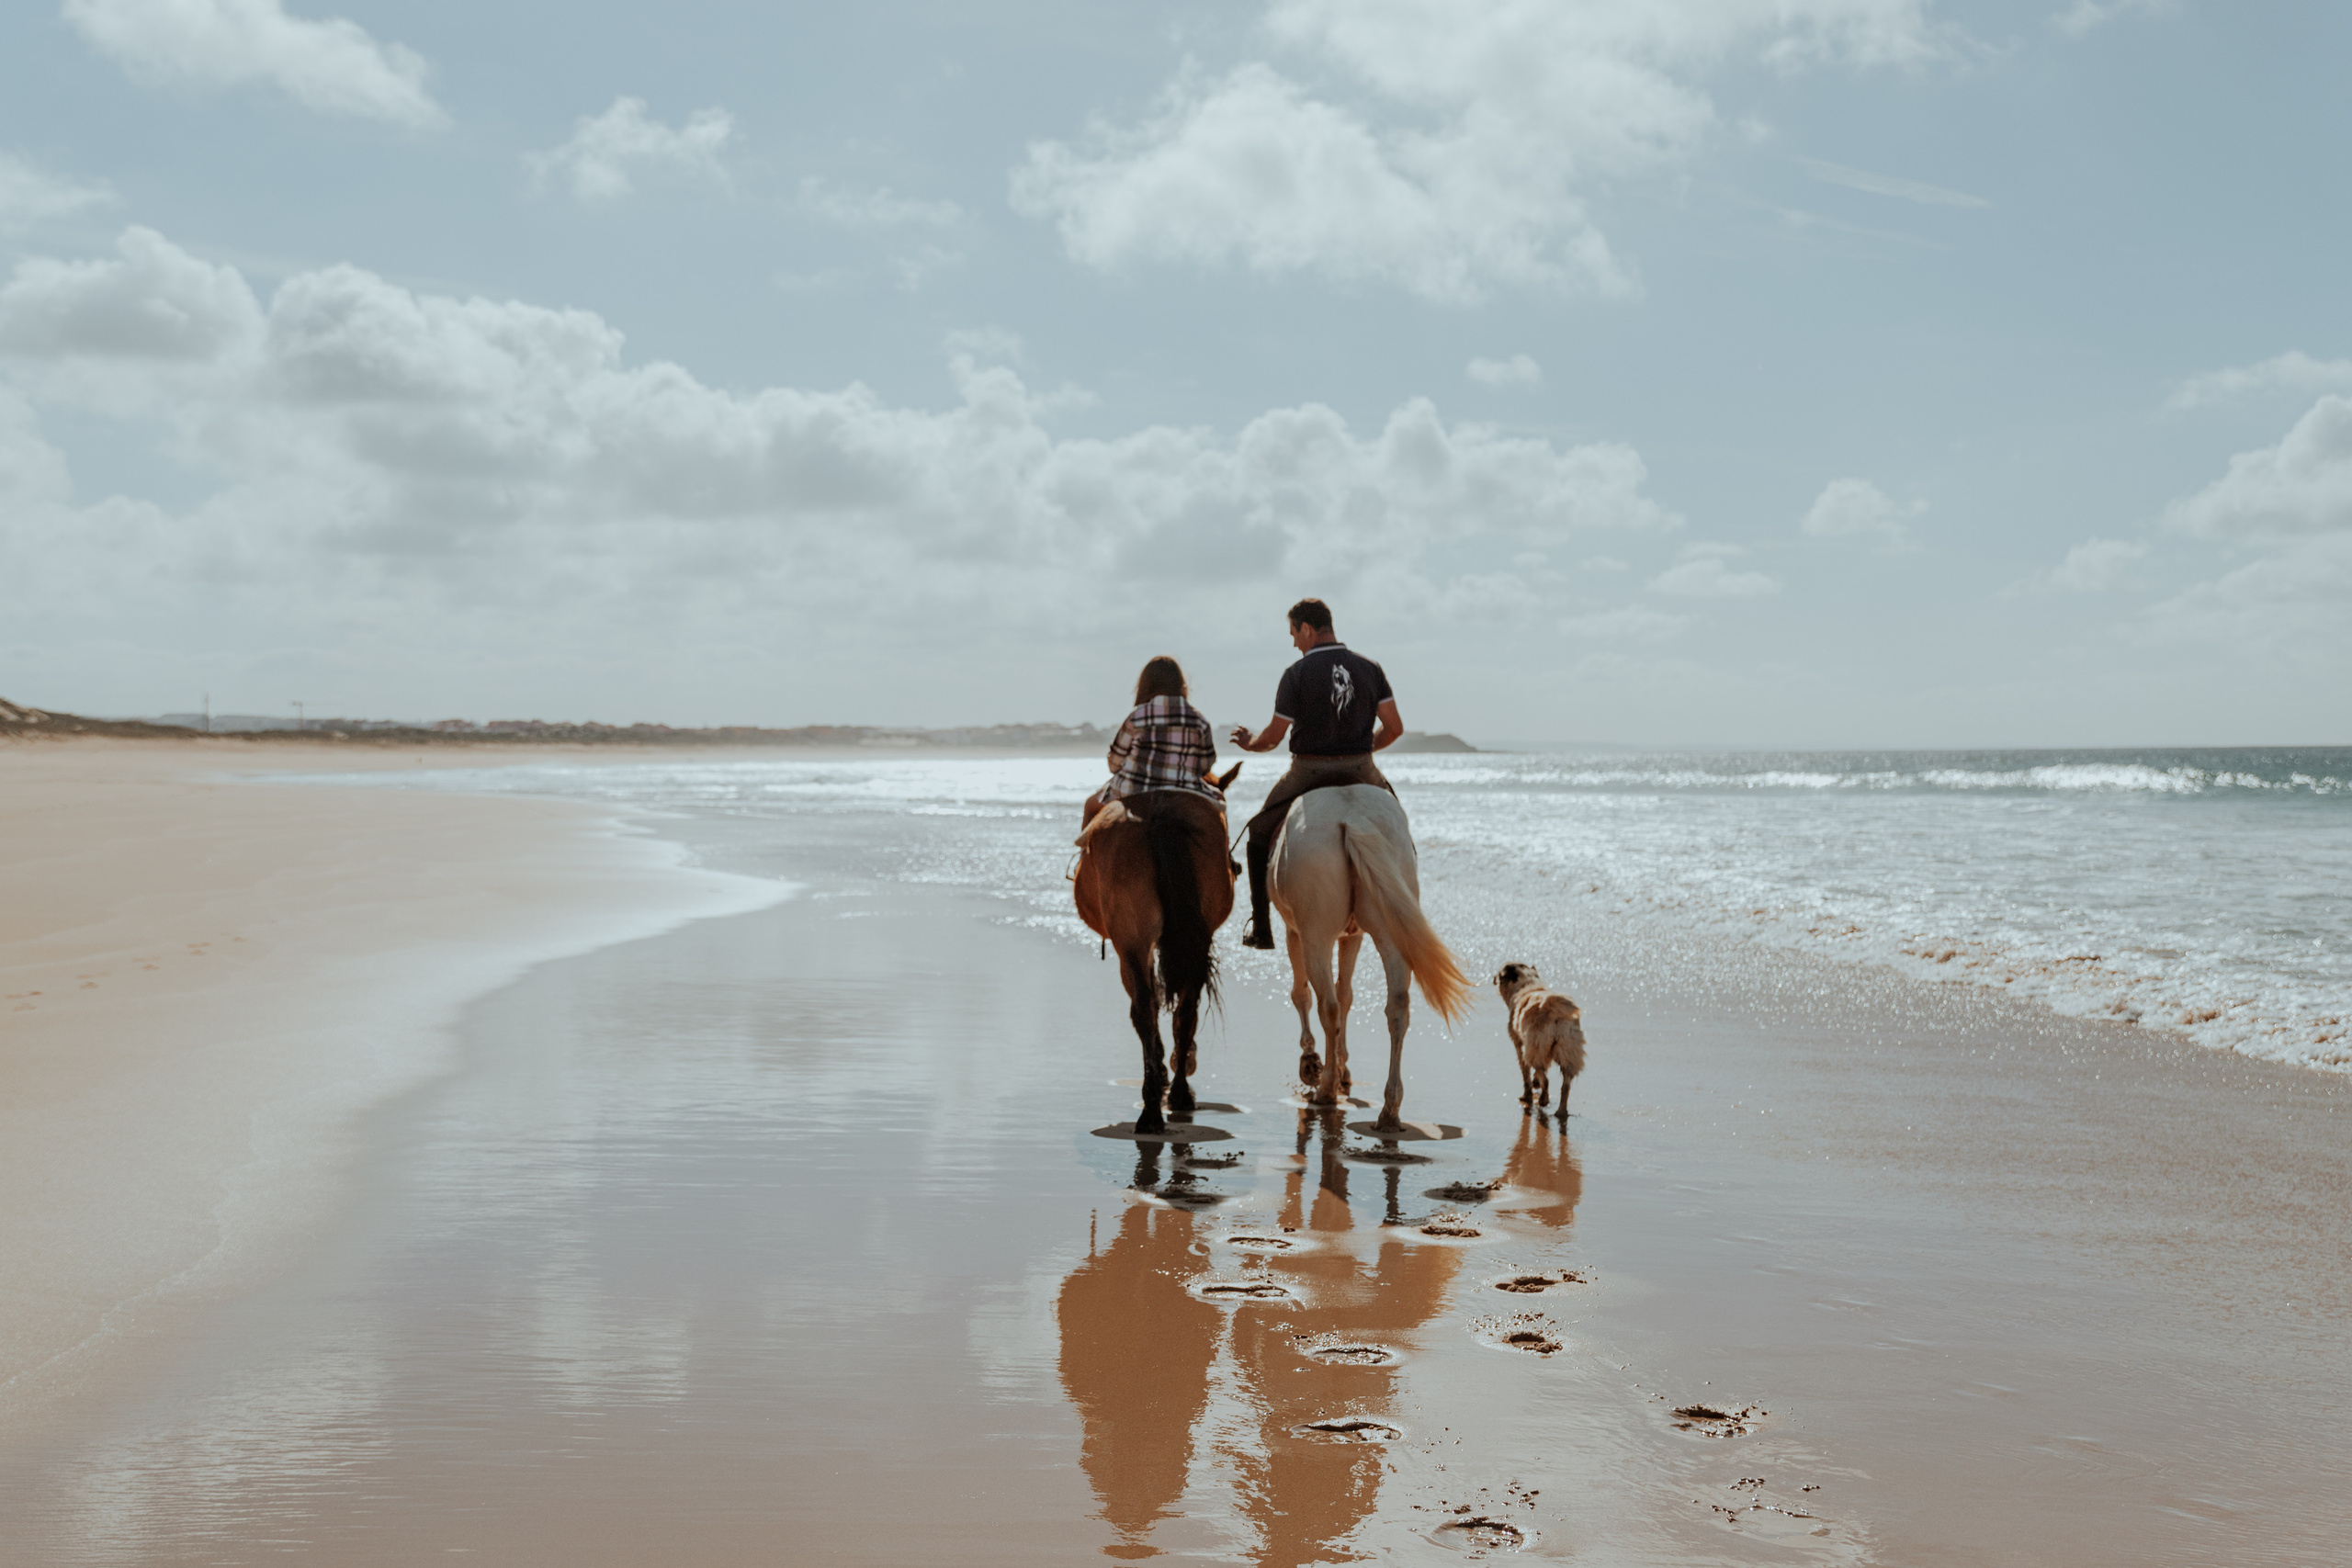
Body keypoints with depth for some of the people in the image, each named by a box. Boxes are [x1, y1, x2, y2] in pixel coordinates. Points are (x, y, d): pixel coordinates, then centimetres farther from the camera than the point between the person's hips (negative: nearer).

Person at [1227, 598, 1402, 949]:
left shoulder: (1297, 673, -10)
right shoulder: (1369, 668, 1)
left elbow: (1273, 737, -8)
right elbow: (1394, 727, -1)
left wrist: (1249, 742, 14)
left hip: (1308, 772, -3)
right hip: (1361, 772, 3)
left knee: (1260, 834, 17)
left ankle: (1260, 928, 13)